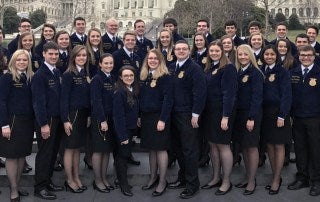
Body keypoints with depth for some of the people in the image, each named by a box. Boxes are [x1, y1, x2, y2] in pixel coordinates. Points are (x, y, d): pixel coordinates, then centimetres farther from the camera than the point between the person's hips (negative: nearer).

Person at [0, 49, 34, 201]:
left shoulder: (31, 78, 9)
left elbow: (32, 100, 10)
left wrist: (34, 121, 5)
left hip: (27, 121, 6)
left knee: (22, 154, 11)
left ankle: (17, 186, 23)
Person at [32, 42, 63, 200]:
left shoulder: (57, 72, 10)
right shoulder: (39, 75, -13)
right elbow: (38, 101, -16)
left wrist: (62, 117, 11)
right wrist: (43, 124, -18)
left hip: (57, 118, 7)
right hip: (46, 120, -7)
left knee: (53, 152, 13)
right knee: (44, 153, 0)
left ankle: (47, 181, 26)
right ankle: (40, 187, 10)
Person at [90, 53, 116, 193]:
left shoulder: (112, 79, 12)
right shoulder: (97, 79, -10)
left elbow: (114, 100, 13)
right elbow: (96, 101, -15)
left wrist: (110, 120, 7)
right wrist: (103, 120, -19)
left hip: (111, 118, 7)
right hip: (100, 119, -7)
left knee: (108, 150, 11)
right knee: (99, 150, 0)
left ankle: (104, 178, 20)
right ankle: (97, 181, 9)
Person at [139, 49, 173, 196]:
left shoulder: (164, 77, -9)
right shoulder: (143, 76, 11)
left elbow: (168, 99, -14)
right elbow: (140, 97, 13)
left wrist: (163, 119, -20)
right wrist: (139, 116, 8)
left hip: (159, 117, -6)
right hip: (146, 116, 6)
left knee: (160, 148, -2)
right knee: (151, 148, 13)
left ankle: (162, 181, 7)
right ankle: (153, 177, 24)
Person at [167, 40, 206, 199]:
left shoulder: (195, 68, -9)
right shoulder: (172, 68, 11)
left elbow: (199, 93, -14)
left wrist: (195, 115, -17)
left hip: (188, 115, -6)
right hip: (174, 114, 7)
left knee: (189, 150, -1)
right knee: (178, 148, 13)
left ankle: (192, 184, 9)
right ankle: (182, 178, 27)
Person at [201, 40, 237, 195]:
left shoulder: (228, 68, -10)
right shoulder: (208, 68, 14)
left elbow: (229, 93, -16)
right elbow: (204, 91, 14)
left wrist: (225, 116, -20)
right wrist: (202, 112, 7)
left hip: (221, 112, -7)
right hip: (208, 112, 8)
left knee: (223, 146, -2)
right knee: (212, 145, 12)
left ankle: (226, 182, 9)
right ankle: (215, 178, 23)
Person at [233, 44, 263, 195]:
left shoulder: (255, 73, -9)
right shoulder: (237, 73, 11)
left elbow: (257, 97, -14)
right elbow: (235, 95, 10)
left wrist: (251, 118, -19)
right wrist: (234, 114, 3)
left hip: (251, 114, -6)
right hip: (239, 113, 7)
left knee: (251, 147, -1)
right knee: (243, 146, 10)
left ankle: (252, 181, 7)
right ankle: (248, 177, 21)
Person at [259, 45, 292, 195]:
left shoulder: (282, 72, -7)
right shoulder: (260, 71, 8)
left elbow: (286, 95, -10)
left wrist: (282, 116, -16)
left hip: (278, 112, -5)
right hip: (264, 112, 5)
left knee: (279, 146, 1)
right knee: (269, 145, 9)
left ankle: (276, 179, 10)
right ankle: (275, 176, 21)